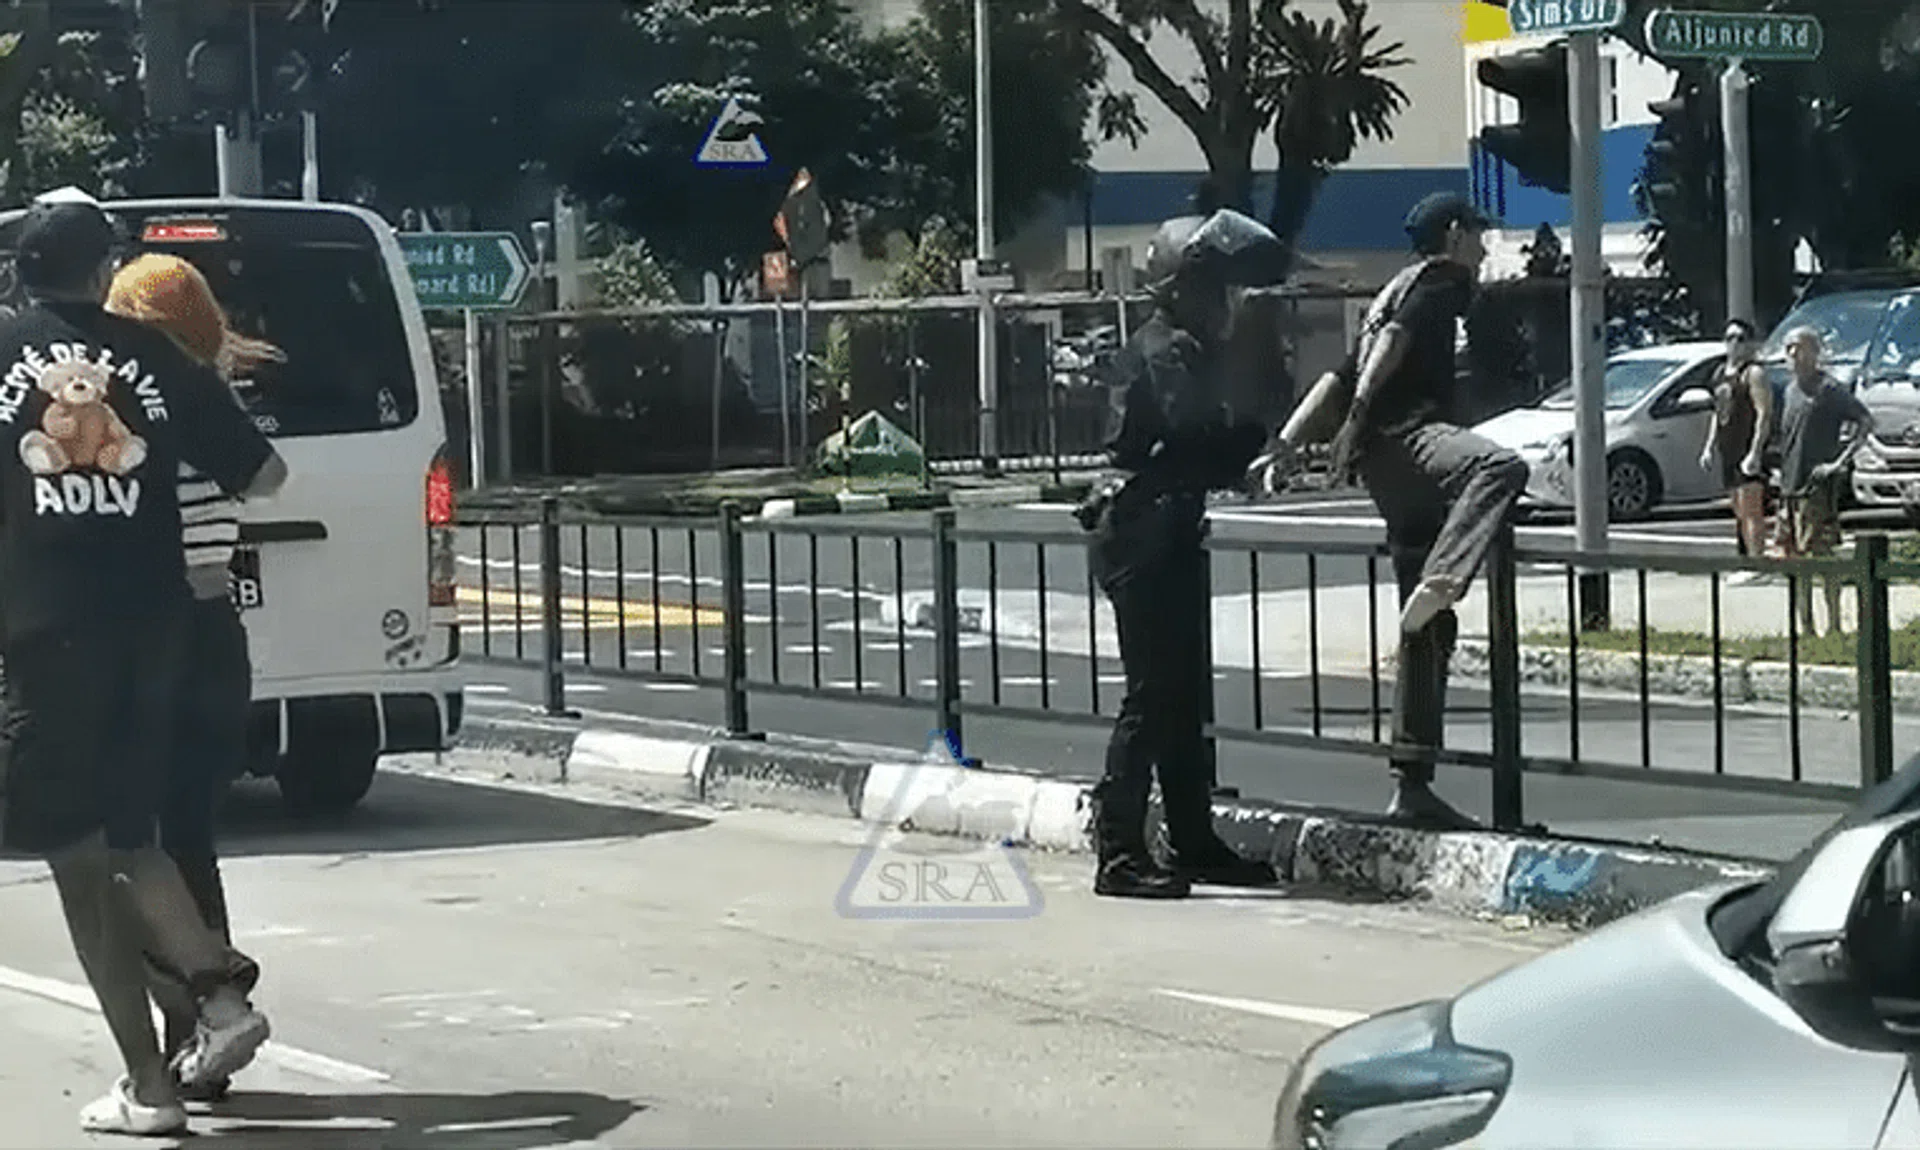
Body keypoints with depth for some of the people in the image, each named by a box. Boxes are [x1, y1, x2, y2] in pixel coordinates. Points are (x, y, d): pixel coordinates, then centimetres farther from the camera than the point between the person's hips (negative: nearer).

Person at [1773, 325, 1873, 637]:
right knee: (1794, 556, 9)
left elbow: (1866, 420, -13)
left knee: (1822, 553, -8)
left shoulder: (1828, 388, -8)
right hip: (1790, 486, 8)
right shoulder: (1791, 391, 15)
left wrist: (1841, 462, -18)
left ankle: (1834, 626, -3)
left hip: (1818, 485, -8)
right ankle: (1805, 628, 16)